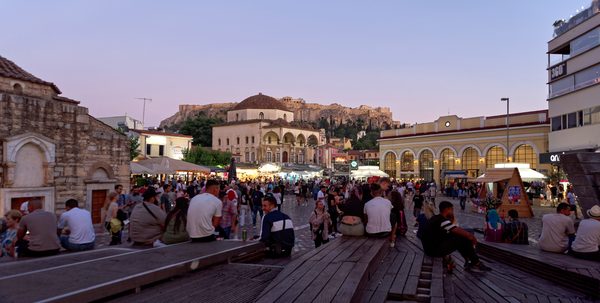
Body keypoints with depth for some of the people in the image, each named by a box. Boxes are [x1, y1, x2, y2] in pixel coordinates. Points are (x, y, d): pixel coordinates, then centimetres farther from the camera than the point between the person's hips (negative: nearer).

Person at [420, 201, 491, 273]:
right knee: (463, 239, -10)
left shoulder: (436, 218, 12)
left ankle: (469, 261, 18)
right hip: (434, 250, -10)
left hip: (430, 246, 10)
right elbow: (459, 231, -18)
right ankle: (476, 263, 7)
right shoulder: (442, 221, -18)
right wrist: (472, 237, -2)